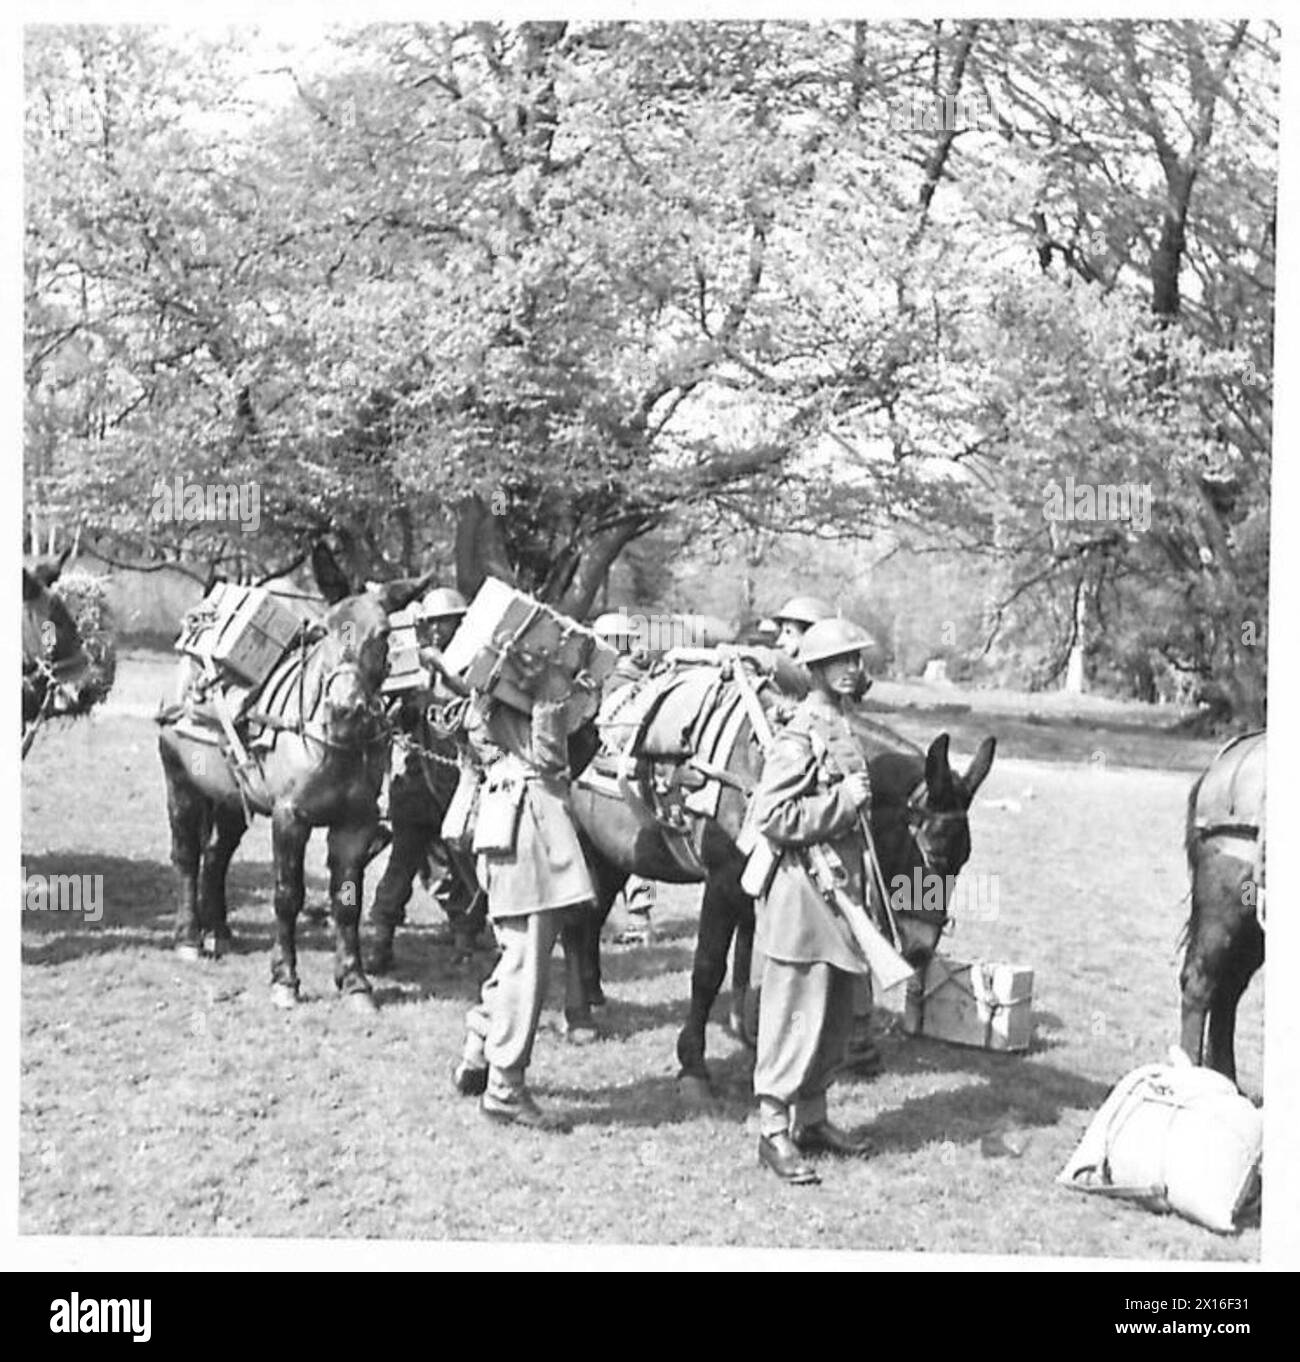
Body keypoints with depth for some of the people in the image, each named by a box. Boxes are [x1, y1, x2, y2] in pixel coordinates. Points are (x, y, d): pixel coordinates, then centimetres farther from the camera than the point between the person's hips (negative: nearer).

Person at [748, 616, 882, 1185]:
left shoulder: (844, 726, 12)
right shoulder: (801, 733, -16)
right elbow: (771, 816, -23)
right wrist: (844, 799, -20)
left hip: (842, 885, 9)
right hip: (804, 888, -9)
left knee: (835, 1016, 15)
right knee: (796, 1013, -2)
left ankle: (812, 1117, 27)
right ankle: (774, 1131, 7)